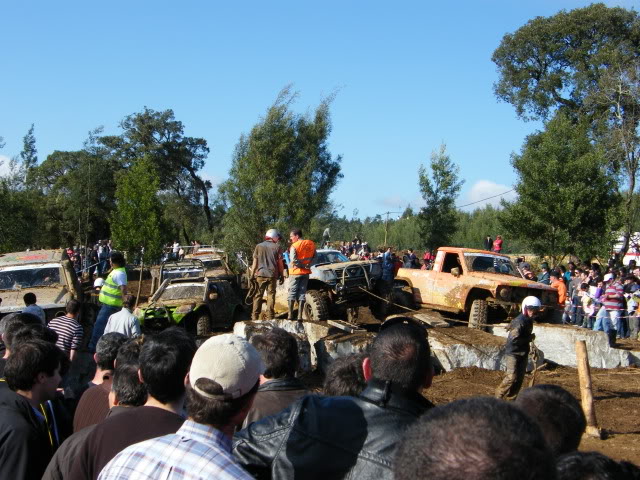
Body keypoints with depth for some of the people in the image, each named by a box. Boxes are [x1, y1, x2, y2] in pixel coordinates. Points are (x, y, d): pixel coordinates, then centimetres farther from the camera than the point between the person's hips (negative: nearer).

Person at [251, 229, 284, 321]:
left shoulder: (259, 246, 6)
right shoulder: (277, 247, 2)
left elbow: (255, 262, 4)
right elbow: (280, 263, 1)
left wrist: (252, 275, 8)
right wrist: (282, 275, 9)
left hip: (260, 274, 1)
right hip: (272, 275, -1)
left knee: (258, 296, 5)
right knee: (271, 295, 4)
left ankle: (255, 316, 2)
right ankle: (270, 317, 2)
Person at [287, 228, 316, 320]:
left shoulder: (294, 246, -13)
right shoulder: (311, 244, 5)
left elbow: (293, 261, -19)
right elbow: (314, 256, 10)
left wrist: (303, 266, -8)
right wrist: (307, 265, 7)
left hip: (295, 272, -5)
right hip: (306, 272, 5)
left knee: (292, 292, 4)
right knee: (302, 293, 7)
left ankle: (290, 314, 2)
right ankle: (300, 315, 3)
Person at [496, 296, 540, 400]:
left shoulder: (529, 320, 9)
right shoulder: (520, 322, -22)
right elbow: (514, 339, -28)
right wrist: (529, 338, -19)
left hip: (522, 353, 9)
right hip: (513, 353, -9)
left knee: (520, 377, 9)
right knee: (512, 377, -13)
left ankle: (510, 398, 17)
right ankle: (499, 396, 1)